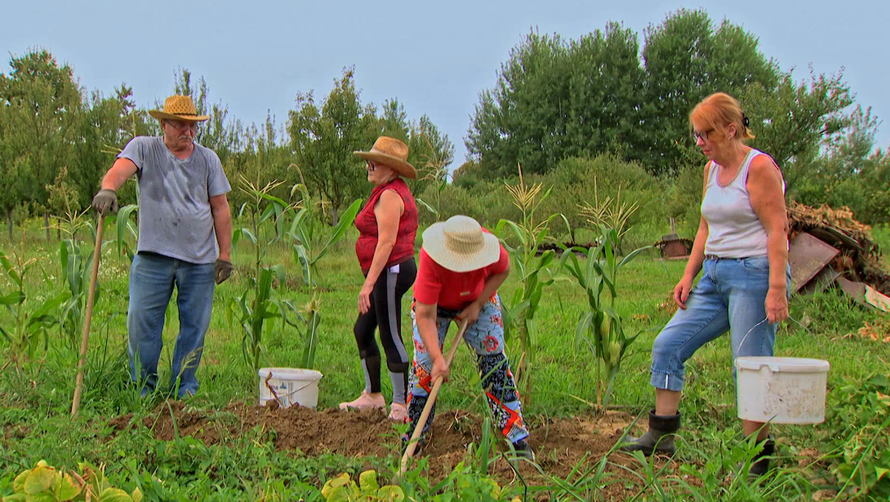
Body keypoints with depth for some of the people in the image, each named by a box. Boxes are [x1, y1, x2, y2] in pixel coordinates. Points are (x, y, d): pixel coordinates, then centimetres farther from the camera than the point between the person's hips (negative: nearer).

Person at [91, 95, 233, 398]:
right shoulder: (144, 148, 5)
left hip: (200, 259, 2)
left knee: (194, 327, 4)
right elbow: (121, 169, -16)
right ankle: (143, 389, 11)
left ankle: (184, 389, 16)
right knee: (141, 323, -3)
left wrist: (225, 254, 6)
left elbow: (220, 208, 11)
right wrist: (108, 188, -39)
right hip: (153, 256, -2)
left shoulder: (208, 159, 11)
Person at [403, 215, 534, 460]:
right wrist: (438, 359, -47)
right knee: (424, 365, -9)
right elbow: (425, 315, -39)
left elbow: (502, 271, -9)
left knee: (494, 361, -5)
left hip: (479, 301, 2)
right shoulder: (431, 260, -41)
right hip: (434, 304, -2)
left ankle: (517, 437, 0)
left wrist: (477, 305, -20)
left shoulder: (488, 245, -34)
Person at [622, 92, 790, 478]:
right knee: (668, 344, 3)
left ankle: (758, 458, 4)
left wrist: (777, 289, -21)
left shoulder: (759, 167, -10)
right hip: (715, 275, 9)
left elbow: (777, 230, -15)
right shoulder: (712, 169, 14)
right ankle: (662, 435, 10)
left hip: (754, 274, -8)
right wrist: (689, 276, 11)